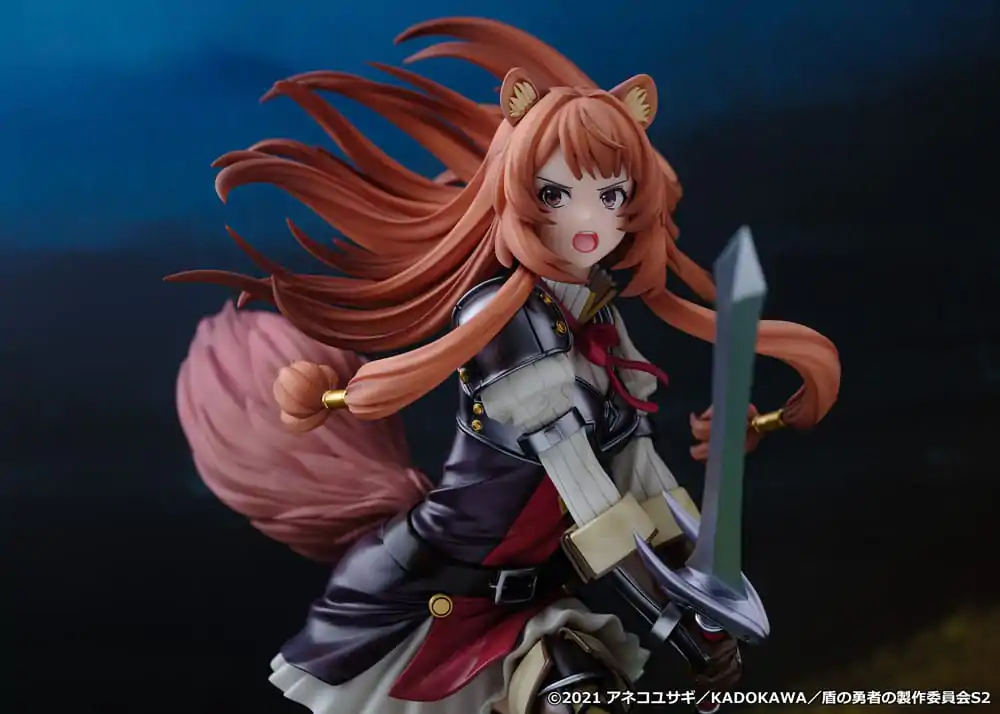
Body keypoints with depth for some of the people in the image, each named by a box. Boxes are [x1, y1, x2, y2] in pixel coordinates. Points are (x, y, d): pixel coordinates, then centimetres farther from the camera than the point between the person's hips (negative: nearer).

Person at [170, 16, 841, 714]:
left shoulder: (602, 305, 0)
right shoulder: (502, 316, -23)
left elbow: (629, 444, 3)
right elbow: (564, 452, -27)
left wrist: (685, 560, 0)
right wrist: (643, 576, -30)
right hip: (469, 563, -6)